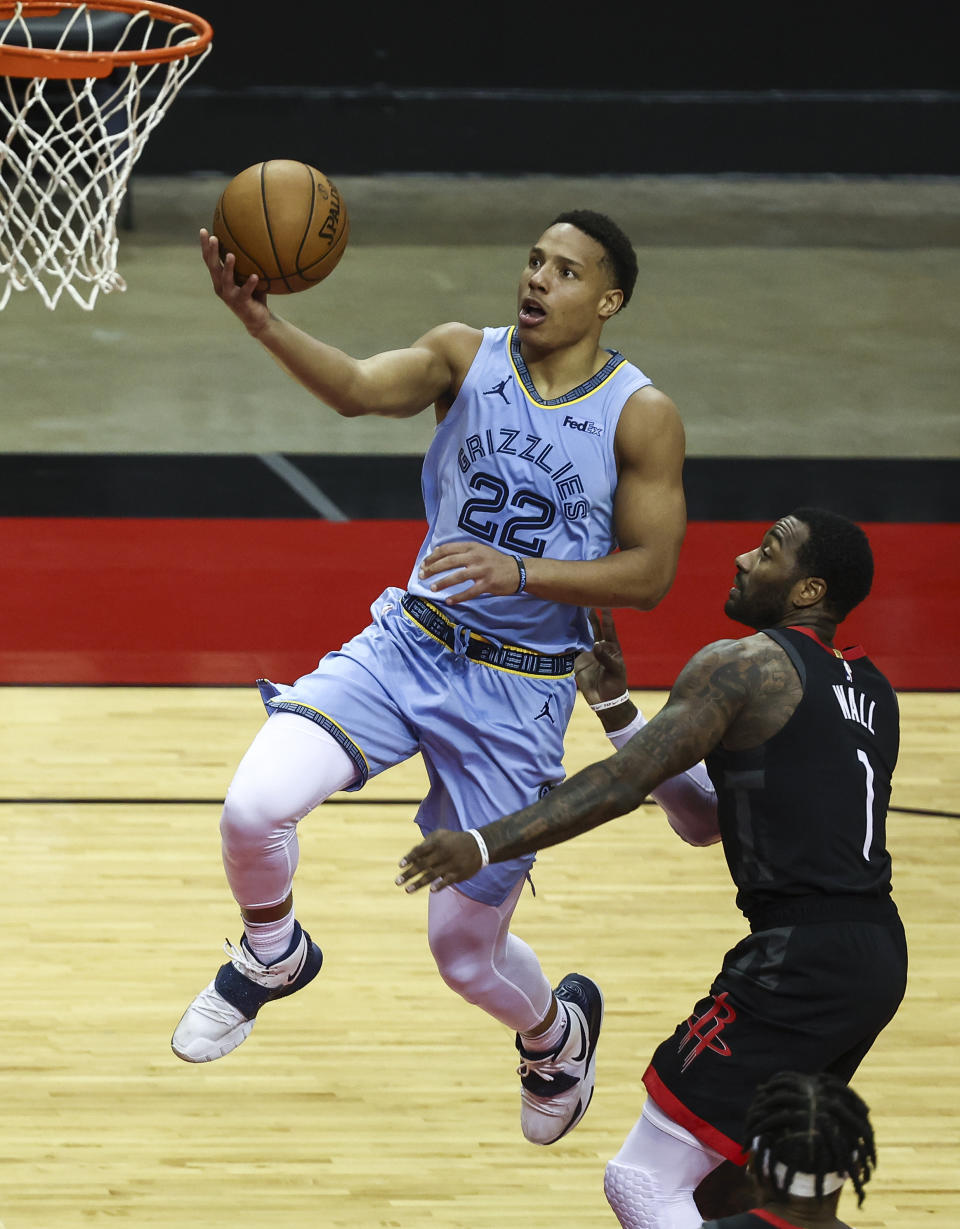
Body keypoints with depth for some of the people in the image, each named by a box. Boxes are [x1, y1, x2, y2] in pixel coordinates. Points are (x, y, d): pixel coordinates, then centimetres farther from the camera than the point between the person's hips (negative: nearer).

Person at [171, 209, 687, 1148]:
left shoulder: (641, 416, -8)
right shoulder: (467, 357, -3)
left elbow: (649, 575, -11)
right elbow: (359, 389, -22)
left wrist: (518, 572, -25)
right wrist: (261, 324, -42)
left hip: (521, 691, -2)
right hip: (409, 643, 2)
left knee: (465, 950, 6)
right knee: (255, 806, -24)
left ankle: (557, 1031, 43)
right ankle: (271, 958, 10)